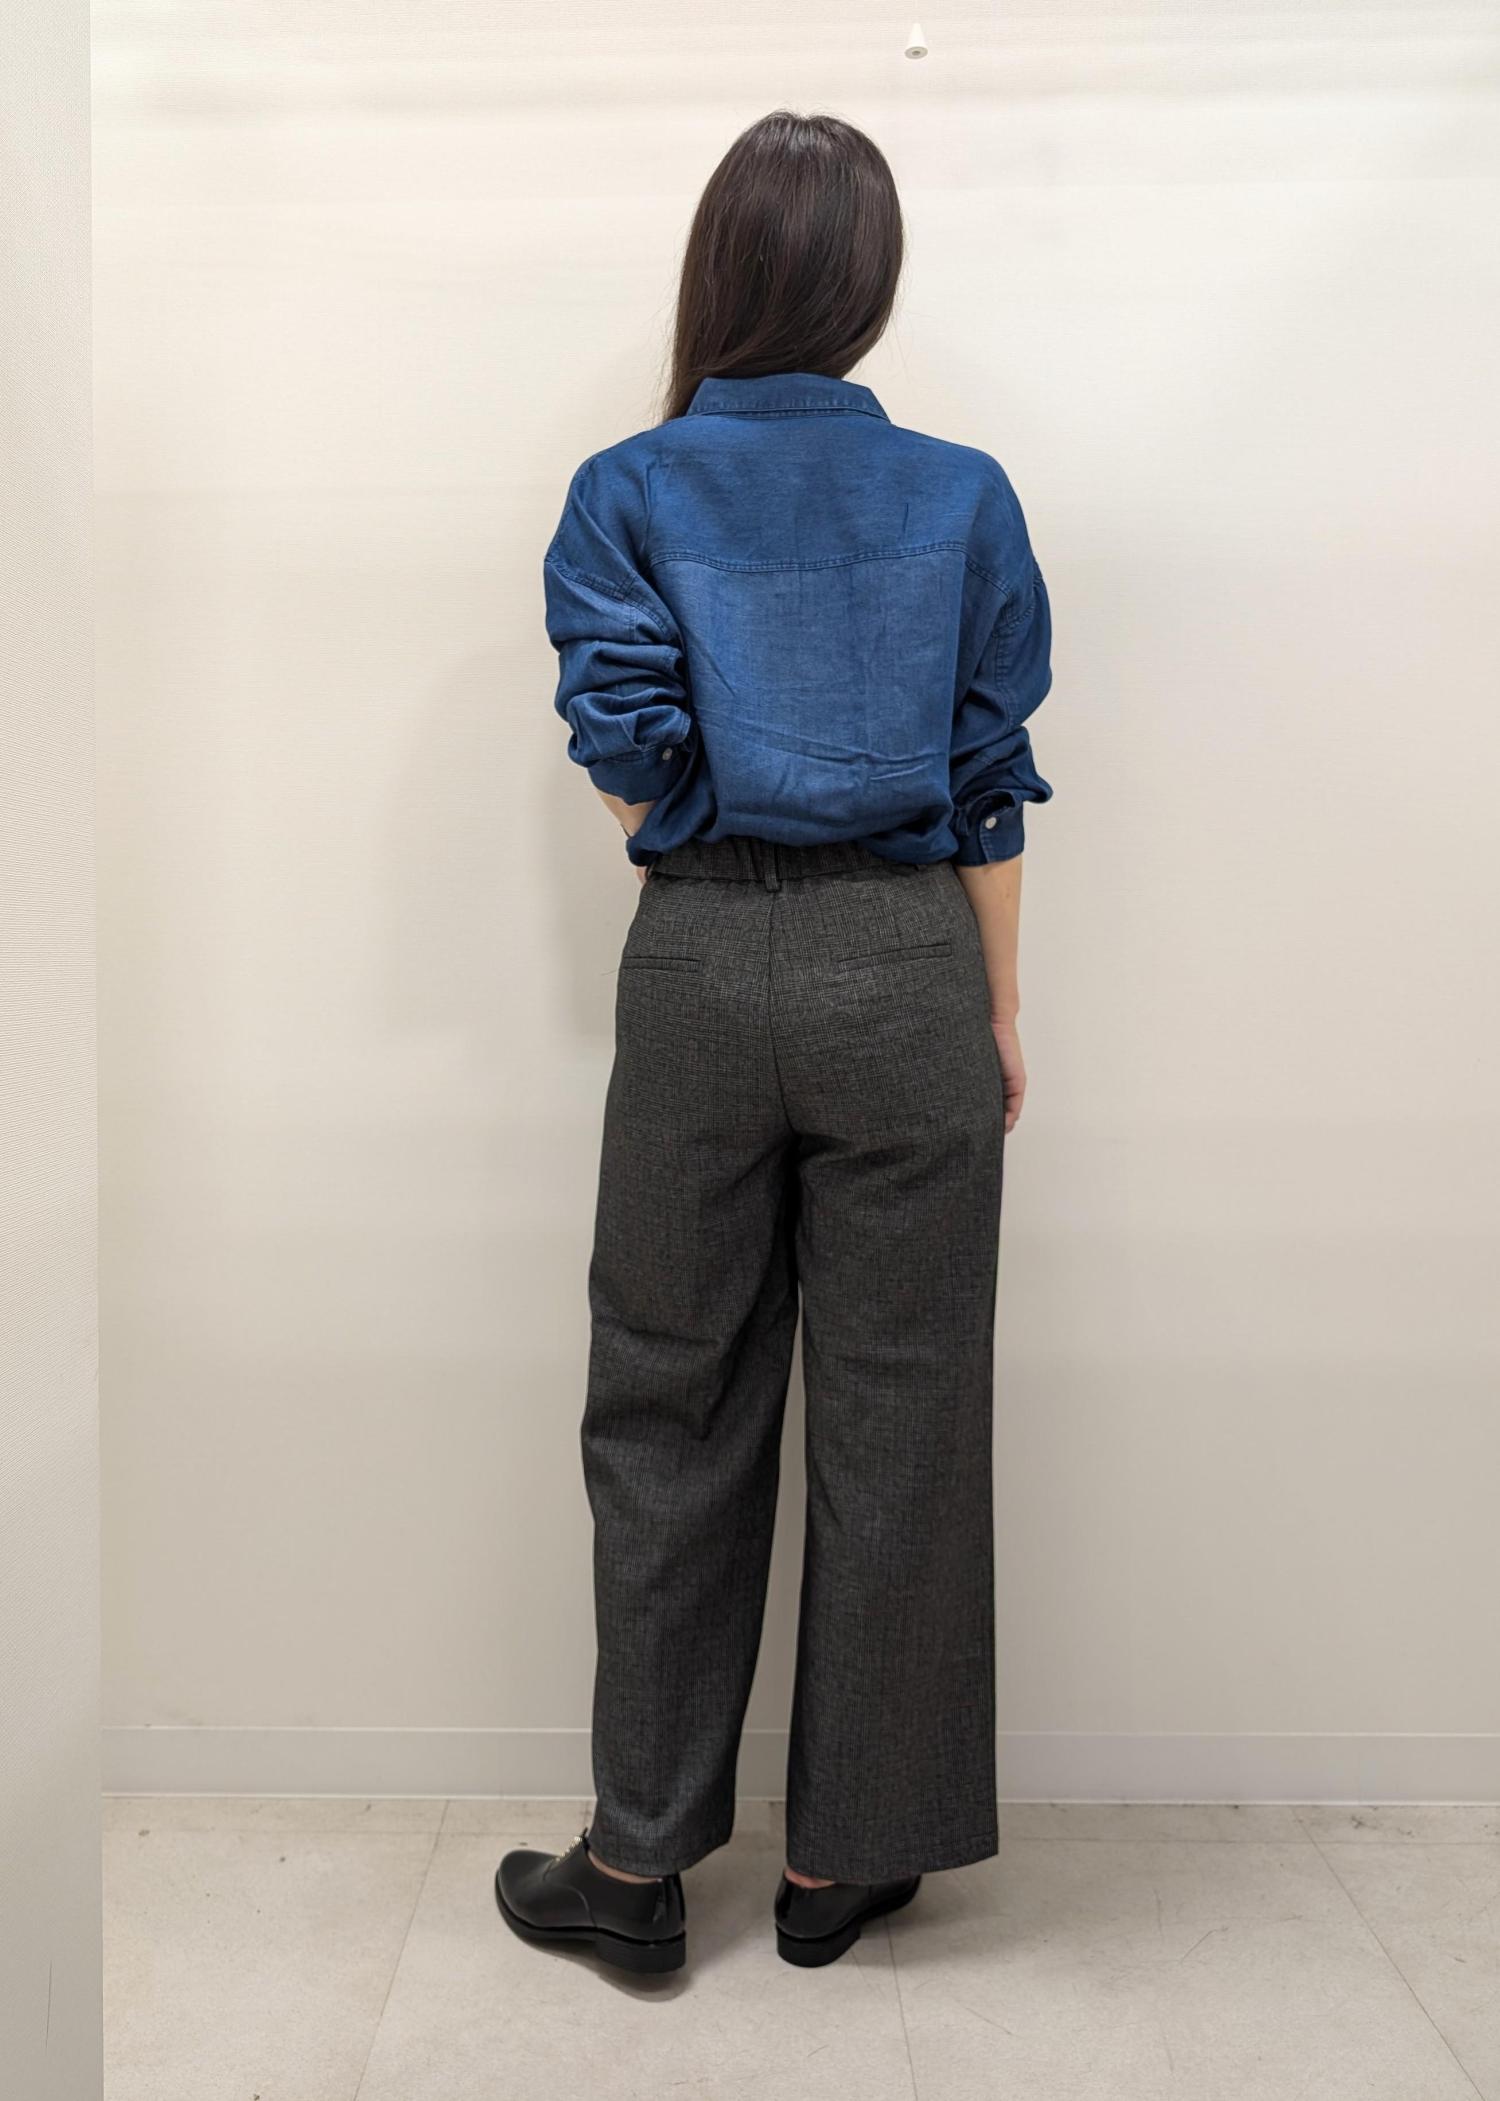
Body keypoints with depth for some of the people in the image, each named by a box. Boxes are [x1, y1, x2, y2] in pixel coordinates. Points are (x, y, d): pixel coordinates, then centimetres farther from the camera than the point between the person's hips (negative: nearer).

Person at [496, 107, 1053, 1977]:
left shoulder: (627, 494, 2)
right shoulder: (964, 498, 4)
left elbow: (628, 769, -7)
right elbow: (991, 786, 3)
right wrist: (1001, 1014, 10)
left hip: (701, 966, 0)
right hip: (908, 973, 1)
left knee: (670, 1412, 11)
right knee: (894, 1414, 9)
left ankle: (639, 1856, 21)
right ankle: (843, 1856, 23)